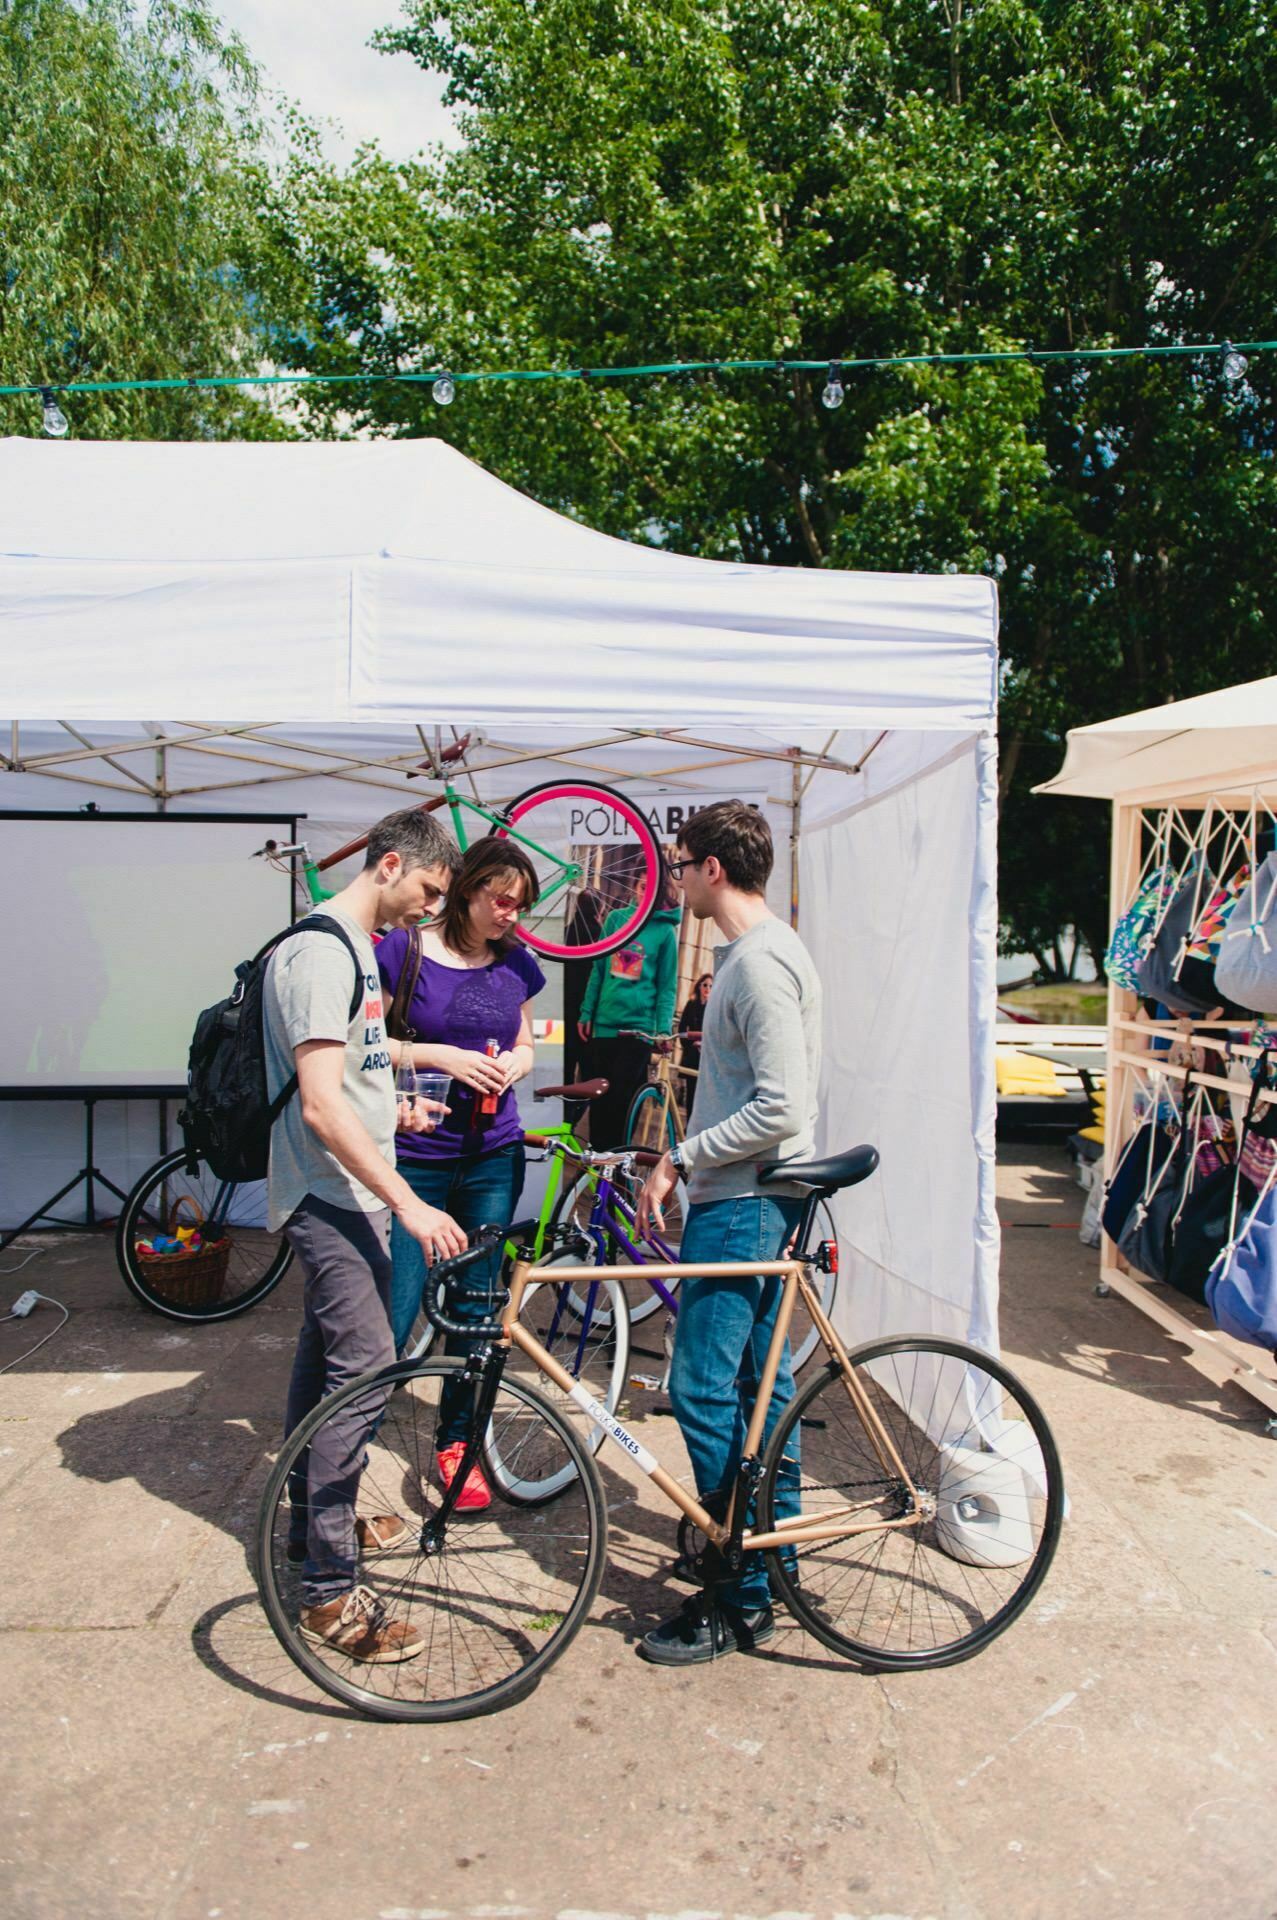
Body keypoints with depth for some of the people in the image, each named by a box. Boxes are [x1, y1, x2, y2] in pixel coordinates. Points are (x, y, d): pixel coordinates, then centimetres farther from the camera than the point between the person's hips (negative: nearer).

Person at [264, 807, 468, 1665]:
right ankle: (331, 1593, -1)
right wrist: (408, 1203, -30)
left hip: (345, 1194, 11)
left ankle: (316, 1521, 35)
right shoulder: (322, 953, -20)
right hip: (333, 1197, -11)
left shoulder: (355, 946, 13)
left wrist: (391, 1103, 15)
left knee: (326, 1356, 19)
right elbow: (321, 1106, -27)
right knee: (364, 1368, -10)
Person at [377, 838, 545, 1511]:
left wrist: (511, 1065, -5)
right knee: (393, 1315, -3)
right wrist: (441, 1056, -18)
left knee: (476, 1308, 11)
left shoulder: (516, 963, 7)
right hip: (414, 1157, -4)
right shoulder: (404, 950, -7)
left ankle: (455, 1442, 29)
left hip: (492, 1157, 4)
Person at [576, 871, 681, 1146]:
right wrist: (587, 1012, 7)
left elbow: (667, 987, -1)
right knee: (598, 1096, 8)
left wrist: (664, 1029, -10)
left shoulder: (665, 931, -1)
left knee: (621, 1098, -1)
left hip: (639, 1026, -3)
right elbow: (598, 969, 11)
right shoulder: (616, 918, 7)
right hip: (604, 1022, 3)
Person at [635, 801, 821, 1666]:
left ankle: (741, 1601, 7)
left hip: (744, 1204, -11)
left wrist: (681, 1158, -17)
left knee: (701, 1387, -5)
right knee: (760, 1381, 17)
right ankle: (777, 1563, 30)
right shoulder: (766, 949, 14)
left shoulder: (760, 962, -19)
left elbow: (781, 1108, -25)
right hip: (759, 1198, 11)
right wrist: (691, 1159, 19)